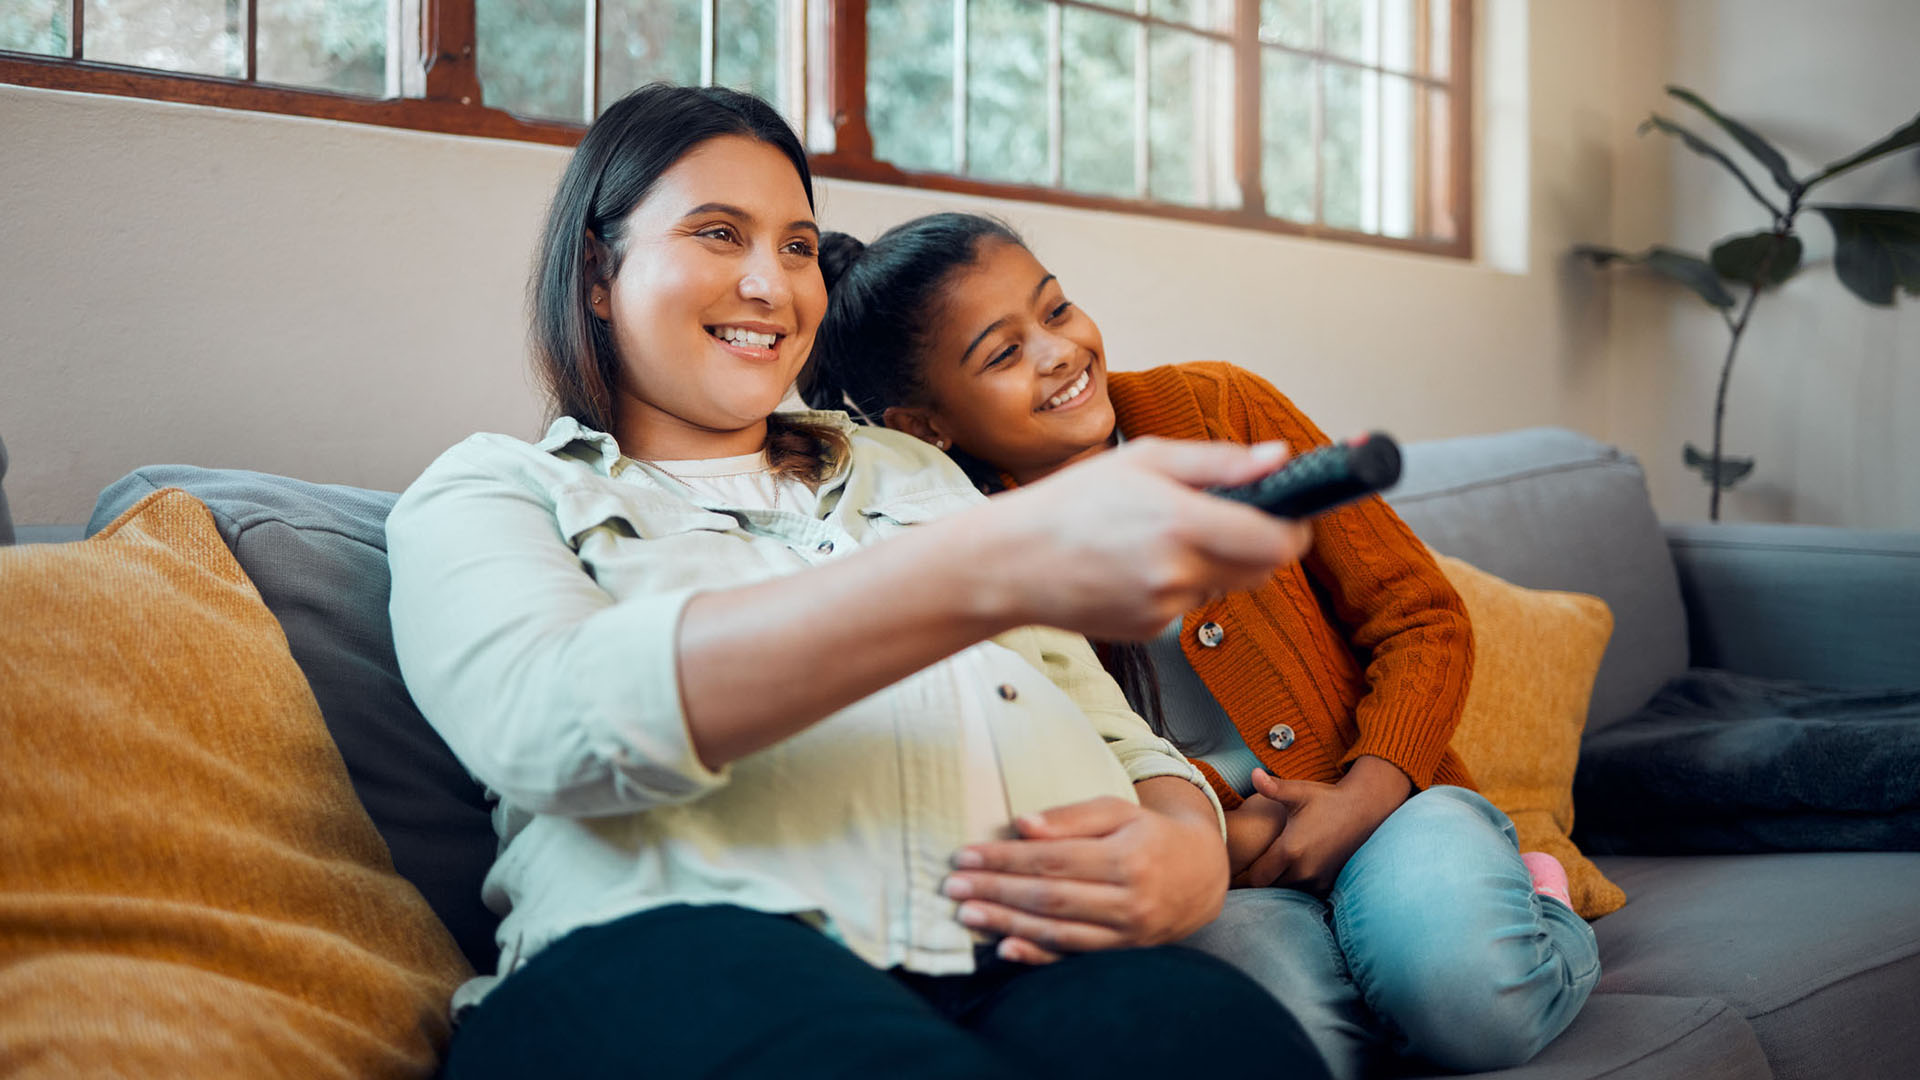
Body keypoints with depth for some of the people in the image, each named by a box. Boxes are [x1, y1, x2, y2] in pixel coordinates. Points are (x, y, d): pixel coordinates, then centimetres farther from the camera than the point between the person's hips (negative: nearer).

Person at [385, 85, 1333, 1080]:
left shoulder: (911, 472, 30)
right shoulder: (485, 494, 15)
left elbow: (1123, 741, 25)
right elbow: (550, 721, -11)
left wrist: (1190, 850, -4)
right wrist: (998, 569, -24)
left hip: (1045, 965, 4)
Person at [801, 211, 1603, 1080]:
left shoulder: (1220, 411, -1)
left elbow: (1421, 619, 2)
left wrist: (1364, 795, -14)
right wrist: (1229, 844, -18)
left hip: (1383, 805, 2)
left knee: (1462, 980, -31)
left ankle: (1522, 902, 3)